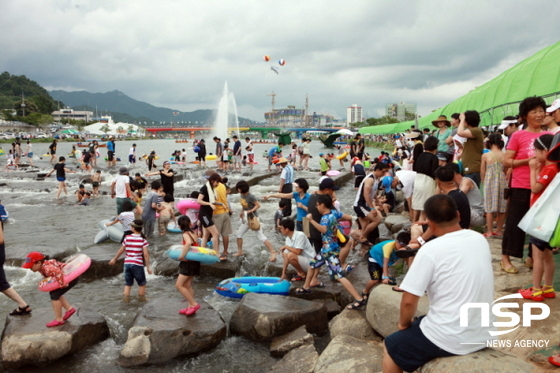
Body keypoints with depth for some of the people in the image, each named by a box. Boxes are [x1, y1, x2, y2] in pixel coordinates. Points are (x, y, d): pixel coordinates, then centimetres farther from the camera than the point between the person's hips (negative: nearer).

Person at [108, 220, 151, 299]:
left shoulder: (127, 238, 1)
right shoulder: (143, 240, -8)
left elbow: (121, 250, 8)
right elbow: (146, 254, -13)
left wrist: (114, 259, 24)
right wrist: (148, 266, -8)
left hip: (127, 263, 4)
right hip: (137, 264, -3)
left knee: (128, 284, 15)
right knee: (142, 284, 14)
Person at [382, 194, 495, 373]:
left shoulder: (430, 250, -19)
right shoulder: (481, 239, 1)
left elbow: (409, 301, -16)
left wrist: (404, 324, 4)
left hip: (450, 339, -7)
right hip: (484, 335, 7)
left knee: (391, 347, 18)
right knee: (420, 324, 32)